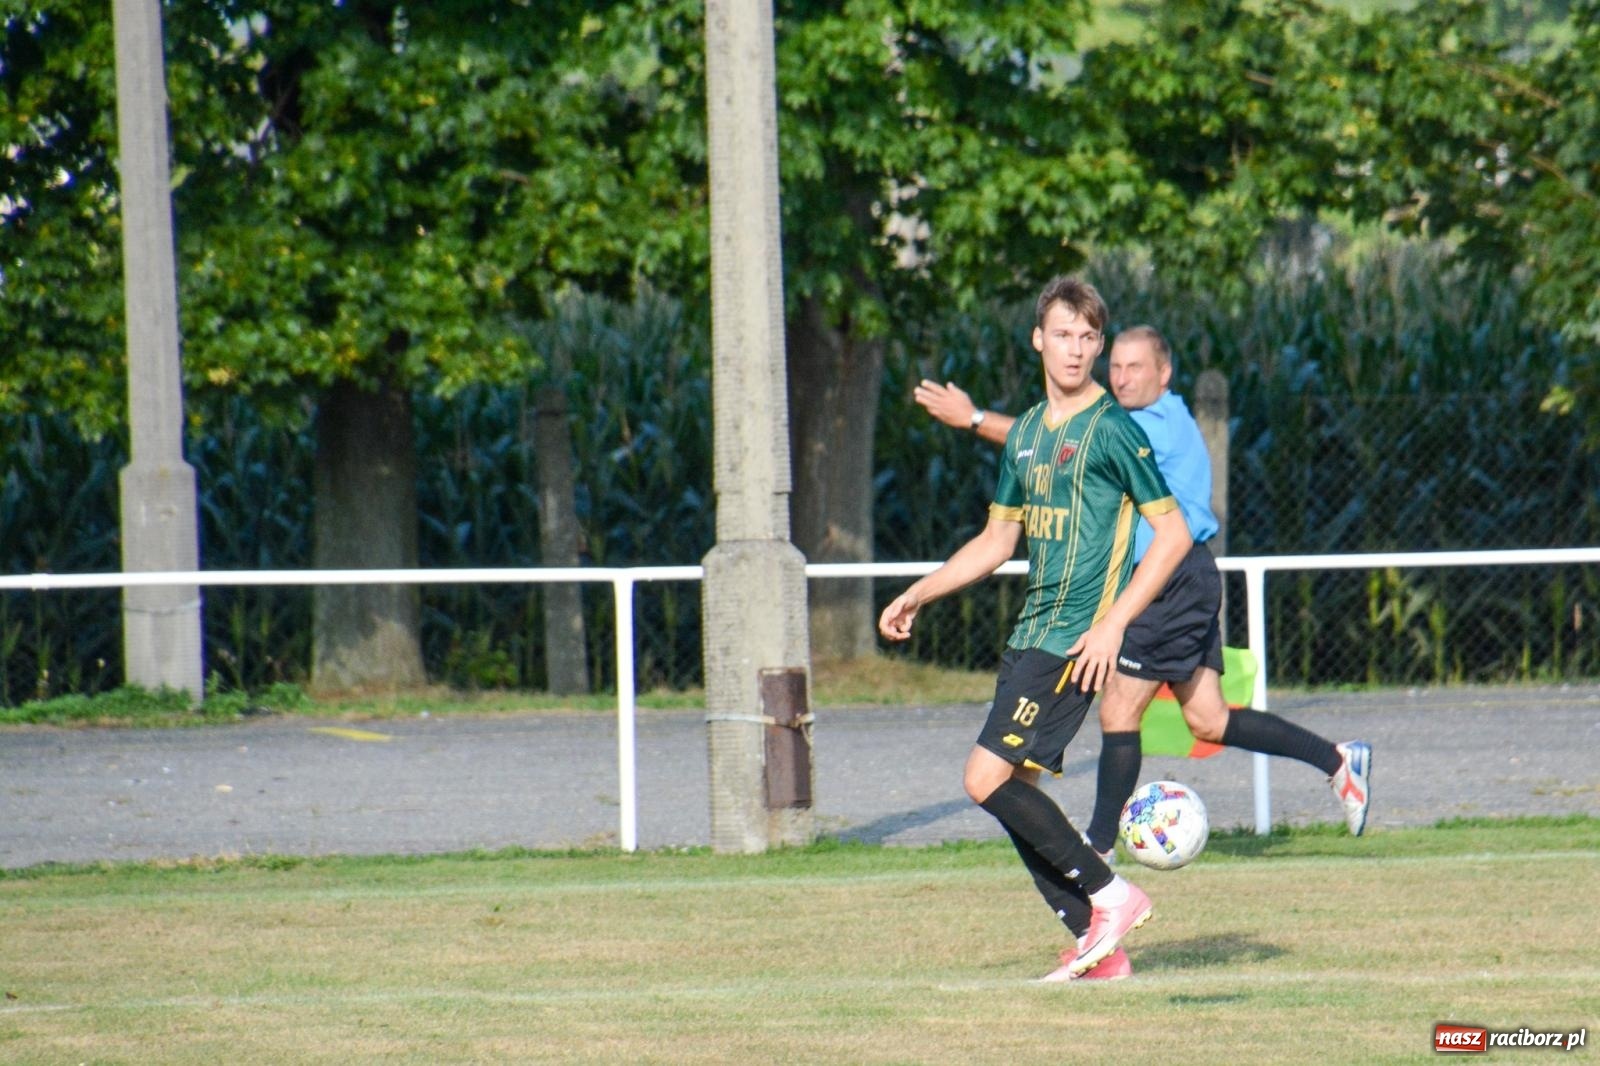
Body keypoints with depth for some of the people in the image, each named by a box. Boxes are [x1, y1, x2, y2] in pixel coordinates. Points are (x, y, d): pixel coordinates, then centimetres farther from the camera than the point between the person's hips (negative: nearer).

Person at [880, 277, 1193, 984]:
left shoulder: (1112, 429, -8)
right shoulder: (1025, 434, 16)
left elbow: (1173, 533, -10)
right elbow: (997, 541, 26)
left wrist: (1113, 623, -16)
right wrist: (918, 594, 21)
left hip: (1074, 640, -8)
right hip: (1029, 631, 8)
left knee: (988, 778, -15)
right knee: (1012, 792, 4)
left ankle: (1110, 895, -6)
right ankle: (1096, 945, 8)